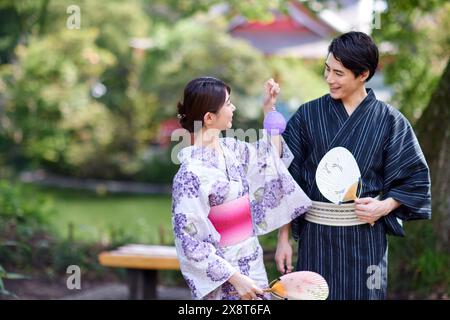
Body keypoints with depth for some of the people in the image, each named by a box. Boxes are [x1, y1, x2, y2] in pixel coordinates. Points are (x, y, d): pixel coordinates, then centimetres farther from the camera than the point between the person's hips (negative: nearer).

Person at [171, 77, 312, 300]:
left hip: (252, 264, 7)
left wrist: (269, 108, 13)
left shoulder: (231, 149, 1)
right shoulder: (192, 173, -21)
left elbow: (271, 156, 21)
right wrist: (235, 278, -19)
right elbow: (191, 243, -19)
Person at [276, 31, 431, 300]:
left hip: (366, 237, 0)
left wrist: (385, 206, -12)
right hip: (316, 236, 1)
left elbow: (416, 178, 4)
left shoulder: (389, 120, -1)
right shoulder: (308, 115, 0)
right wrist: (283, 238, 0)